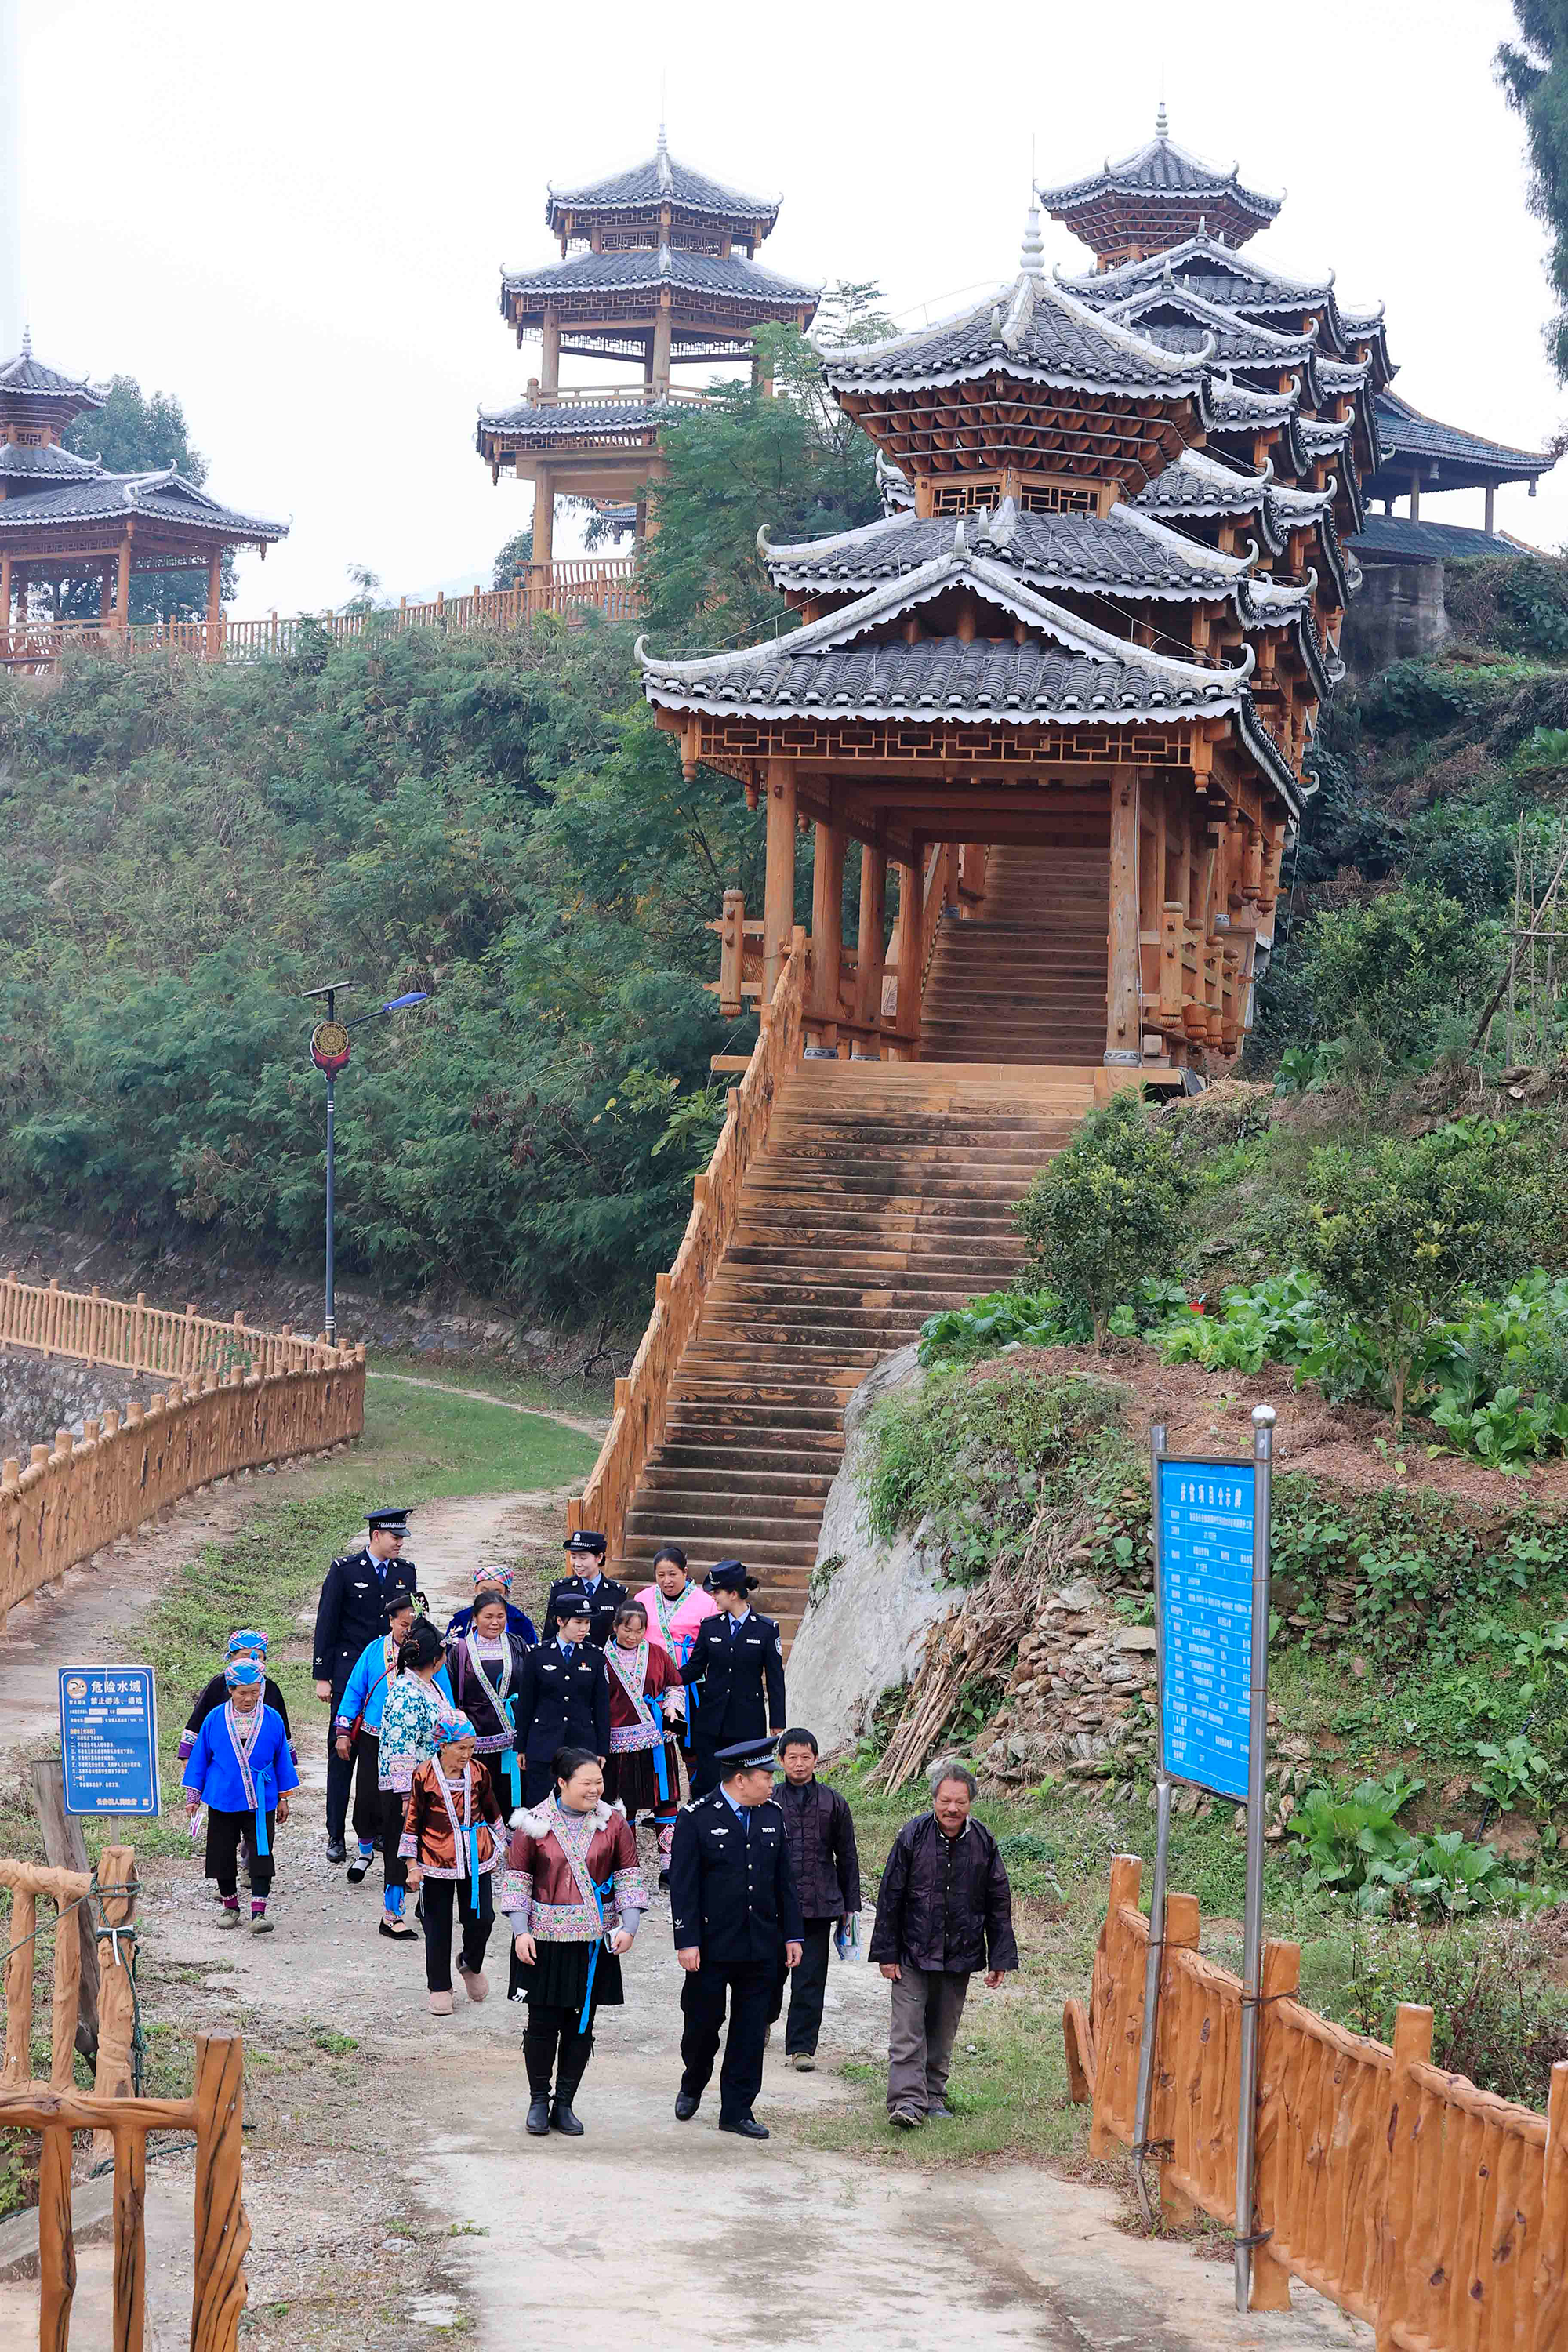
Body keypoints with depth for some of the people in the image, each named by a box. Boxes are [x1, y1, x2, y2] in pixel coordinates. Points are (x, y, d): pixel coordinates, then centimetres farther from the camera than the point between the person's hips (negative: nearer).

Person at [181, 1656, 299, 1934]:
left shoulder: (271, 1719, -2)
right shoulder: (215, 1719, -2)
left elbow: (282, 1760, 7)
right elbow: (199, 1757, 7)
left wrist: (283, 1798, 10)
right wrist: (193, 1796, 8)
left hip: (261, 1802, -1)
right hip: (222, 1800, 1)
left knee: (261, 1855, -8)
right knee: (222, 1856, 8)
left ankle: (259, 1912, -7)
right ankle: (231, 1906, 25)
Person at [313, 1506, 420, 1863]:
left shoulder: (405, 1571, 8)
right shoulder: (344, 1569, -4)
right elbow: (326, 1624, -3)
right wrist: (322, 1677, -6)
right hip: (349, 1674, -4)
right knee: (342, 1754, -2)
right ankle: (336, 1836, 2)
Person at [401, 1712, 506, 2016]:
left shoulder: (478, 1772, -1)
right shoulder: (424, 1775, -10)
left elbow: (492, 1812, 14)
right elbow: (412, 1821, -3)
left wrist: (495, 1850, 21)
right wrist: (412, 1865, -4)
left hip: (475, 1859, 2)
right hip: (436, 1863, -2)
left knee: (481, 1919, -2)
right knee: (438, 1927, 5)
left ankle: (472, 1965, 29)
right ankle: (439, 1988, 19)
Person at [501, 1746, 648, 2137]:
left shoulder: (613, 1824, 2)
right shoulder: (535, 1823, -4)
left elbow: (629, 1877, 6)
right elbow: (517, 1877, 0)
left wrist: (628, 1927, -7)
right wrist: (520, 1931, -9)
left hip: (595, 1941, 2)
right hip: (545, 1940, -2)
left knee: (581, 2025, 6)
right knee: (543, 2022, -1)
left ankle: (564, 2105, 17)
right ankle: (539, 2101, 16)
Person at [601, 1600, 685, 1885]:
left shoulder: (657, 1654, 7)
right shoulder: (602, 1657, -1)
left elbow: (675, 1685, 19)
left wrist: (672, 1707, 0)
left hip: (657, 1740, 2)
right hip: (620, 1742, -2)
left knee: (666, 1800, 0)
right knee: (624, 1805, 4)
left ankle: (668, 1867, 6)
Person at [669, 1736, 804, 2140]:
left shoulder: (772, 1816, 8)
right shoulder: (697, 1818, -8)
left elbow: (784, 1880, 12)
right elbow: (683, 1884, -10)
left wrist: (793, 1935, 8)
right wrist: (686, 1942, -14)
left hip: (760, 1946, 4)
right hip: (712, 1945, -4)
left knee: (750, 2030, 5)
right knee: (704, 2021, 6)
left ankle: (737, 2110, 12)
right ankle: (693, 2085, 33)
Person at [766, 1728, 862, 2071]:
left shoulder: (832, 1803, 5)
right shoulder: (769, 1802, 2)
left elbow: (847, 1858, 11)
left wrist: (851, 1905, 9)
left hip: (819, 1904, 0)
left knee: (810, 1980, -1)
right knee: (771, 1970, 8)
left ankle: (801, 2046, 7)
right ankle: (763, 2021, 37)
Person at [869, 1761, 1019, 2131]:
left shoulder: (983, 1843, -1)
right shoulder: (913, 1836, -7)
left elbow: (999, 1904, 7)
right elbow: (890, 1897, -2)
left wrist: (1000, 1959, 4)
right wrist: (886, 1953, -4)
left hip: (960, 1955, 2)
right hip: (913, 1954, -2)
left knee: (943, 2031, 11)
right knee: (908, 2031, -10)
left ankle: (933, 2095, 23)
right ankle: (907, 2101, -14)